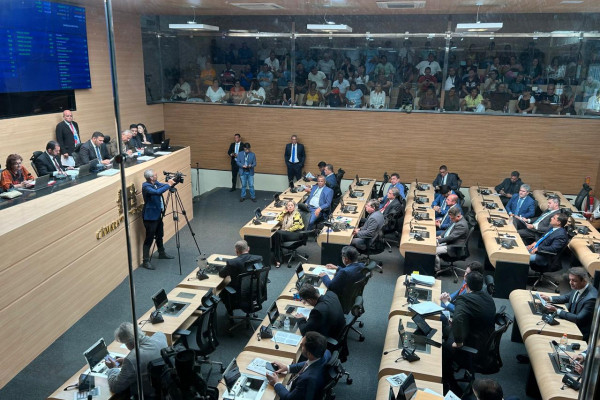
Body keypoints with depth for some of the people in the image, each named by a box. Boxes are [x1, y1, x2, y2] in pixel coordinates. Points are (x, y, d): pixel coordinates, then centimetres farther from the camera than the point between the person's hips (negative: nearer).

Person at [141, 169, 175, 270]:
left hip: (158, 214, 9)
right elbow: (158, 192, -39)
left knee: (159, 235, 23)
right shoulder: (146, 186, -23)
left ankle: (162, 253, 41)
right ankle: (145, 261, 3)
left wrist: (173, 183, -7)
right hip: (150, 216, -9)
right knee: (149, 239, -4)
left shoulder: (155, 183, 3)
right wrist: (168, 185, -30)